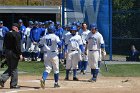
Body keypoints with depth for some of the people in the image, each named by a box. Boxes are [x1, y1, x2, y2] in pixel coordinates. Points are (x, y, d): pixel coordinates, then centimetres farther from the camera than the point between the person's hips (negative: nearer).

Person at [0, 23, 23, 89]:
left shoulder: (7, 34, 11)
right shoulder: (17, 34, -12)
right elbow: (18, 45, -17)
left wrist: (6, 52, 17)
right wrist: (20, 54, -14)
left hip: (7, 52, 7)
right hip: (14, 53, -7)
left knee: (10, 68, 17)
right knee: (14, 69, 2)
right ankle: (13, 84, 6)